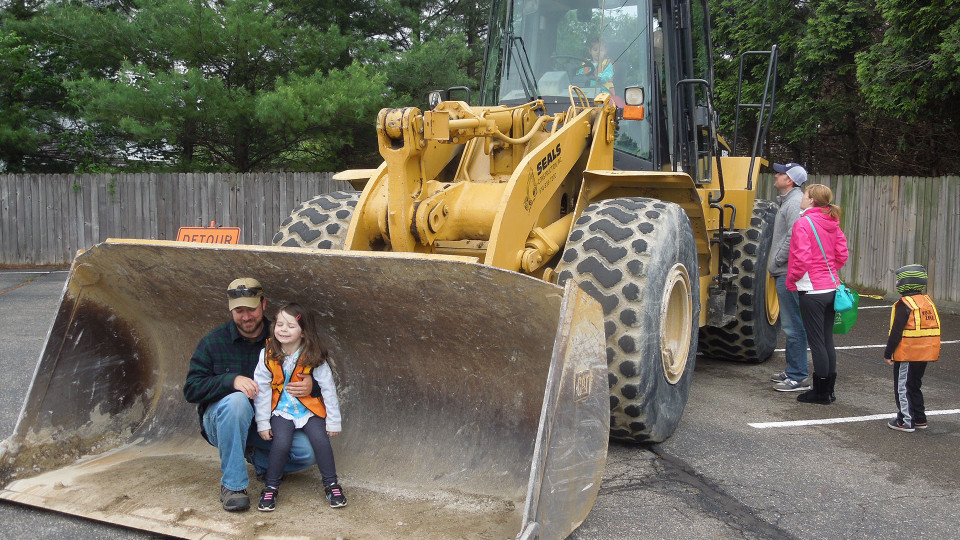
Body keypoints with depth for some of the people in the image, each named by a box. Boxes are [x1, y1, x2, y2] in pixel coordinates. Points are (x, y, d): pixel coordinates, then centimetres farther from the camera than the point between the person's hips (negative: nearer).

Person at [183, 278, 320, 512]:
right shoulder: (213, 342, -7)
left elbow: (314, 377, 2)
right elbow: (191, 389, -13)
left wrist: (312, 386, -25)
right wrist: (231, 380, -30)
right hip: (221, 420, -2)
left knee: (306, 453, -20)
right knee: (237, 401, -37)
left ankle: (256, 457, 12)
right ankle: (232, 484, -26)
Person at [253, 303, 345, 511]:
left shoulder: (313, 357, -11)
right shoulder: (268, 355, -9)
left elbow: (328, 389, -5)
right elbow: (261, 390, -3)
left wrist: (333, 421, -3)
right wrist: (263, 423, -4)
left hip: (309, 409, 0)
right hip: (281, 410, 0)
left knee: (320, 440, -20)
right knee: (281, 442, -23)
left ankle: (331, 484, 2)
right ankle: (270, 487, -1)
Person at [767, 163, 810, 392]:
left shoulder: (795, 203, -15)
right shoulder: (787, 201, 18)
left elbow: (794, 237, -25)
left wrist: (776, 261, -15)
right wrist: (775, 262, 17)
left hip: (788, 273, -11)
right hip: (784, 272, 11)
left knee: (793, 326, -6)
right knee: (791, 324, 17)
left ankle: (799, 378, -1)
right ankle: (793, 370, 27)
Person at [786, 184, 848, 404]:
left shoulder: (803, 223, -14)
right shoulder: (832, 223, 8)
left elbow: (802, 259, -20)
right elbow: (842, 254, 10)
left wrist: (791, 280, -6)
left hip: (812, 291, -8)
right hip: (831, 288, 8)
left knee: (816, 342, -1)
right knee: (827, 340, 14)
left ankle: (821, 392, 6)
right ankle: (829, 390, 21)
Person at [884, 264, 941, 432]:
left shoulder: (904, 304, -16)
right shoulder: (928, 302, 8)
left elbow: (896, 332, -16)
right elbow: (935, 328, 14)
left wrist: (888, 353, -9)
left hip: (907, 354, -8)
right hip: (925, 355, 8)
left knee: (903, 387, 1)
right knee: (914, 386, 19)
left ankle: (906, 421, 4)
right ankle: (919, 419, 24)